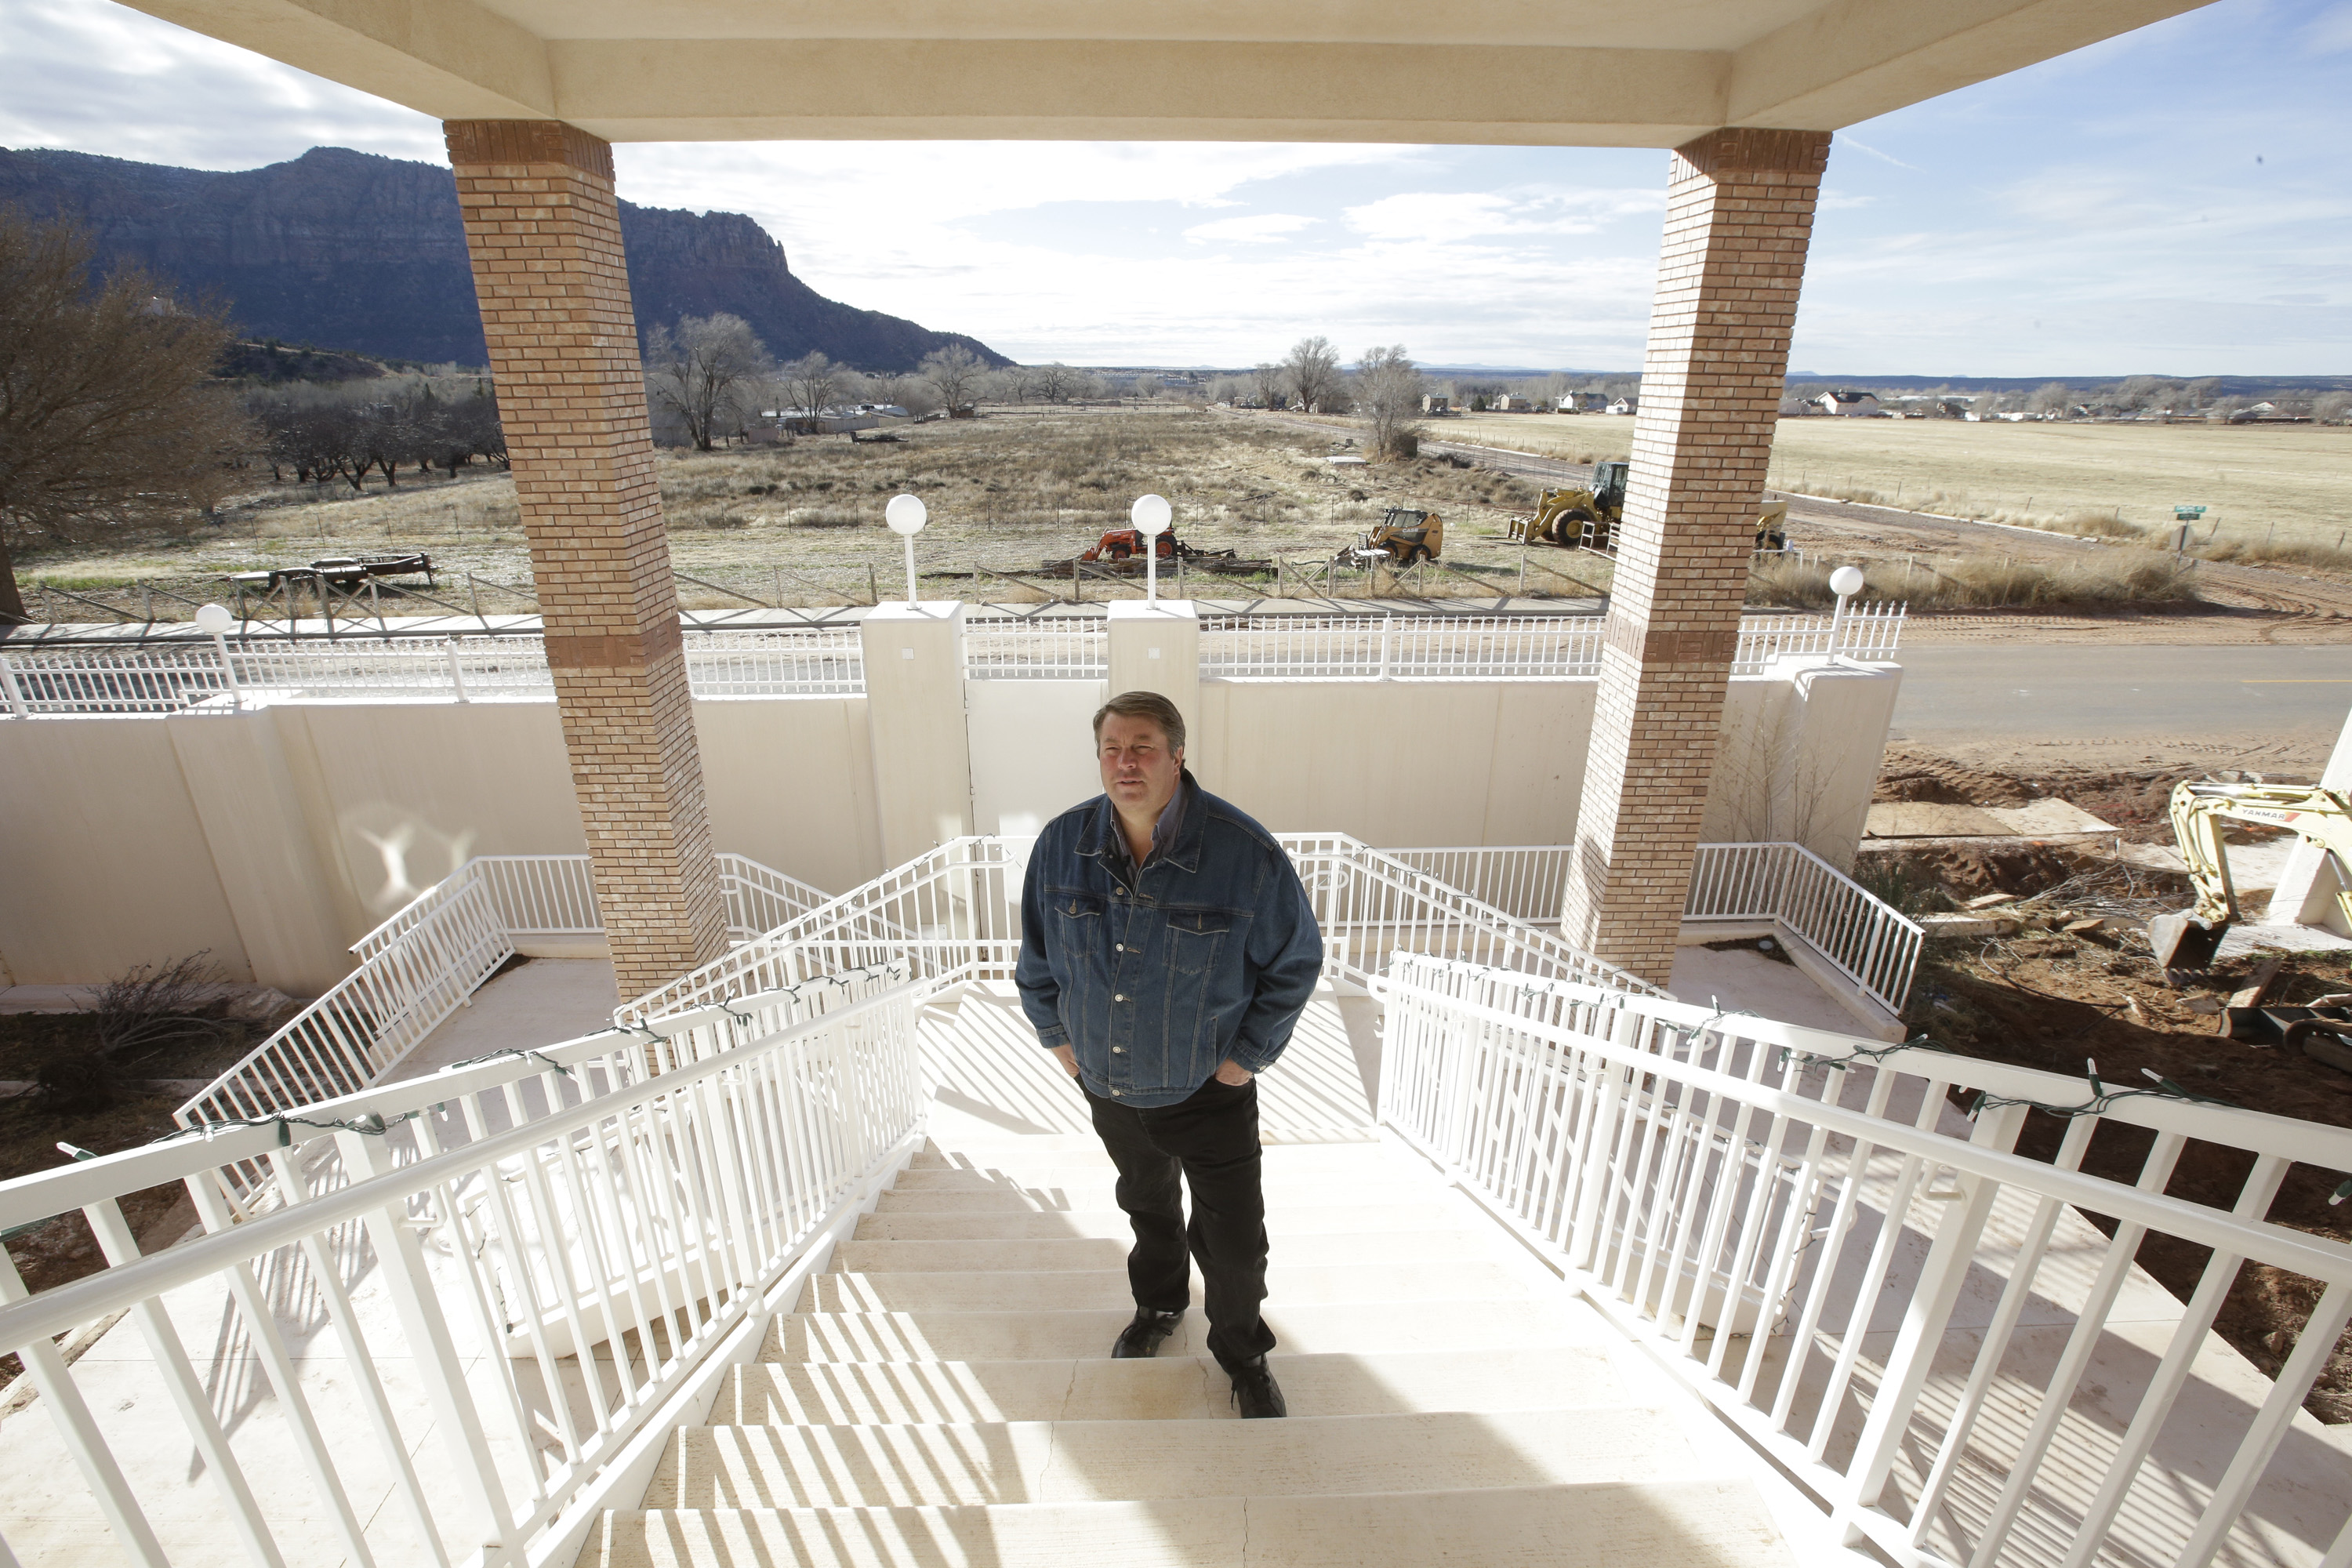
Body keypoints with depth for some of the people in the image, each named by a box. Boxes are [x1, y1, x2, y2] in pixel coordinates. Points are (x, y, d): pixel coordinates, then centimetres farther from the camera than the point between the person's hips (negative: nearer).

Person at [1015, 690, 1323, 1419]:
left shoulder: (1247, 853, -24)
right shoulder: (1061, 844, -14)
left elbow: (1297, 960, -11)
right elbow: (1036, 950, 4)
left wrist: (1249, 1055, -9)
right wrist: (1055, 1033, 4)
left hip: (1209, 1088, -3)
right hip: (1107, 1081, 3)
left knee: (1234, 1239, 11)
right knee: (1147, 1205, 28)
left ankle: (1242, 1349, 41)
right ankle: (1158, 1304, 57)